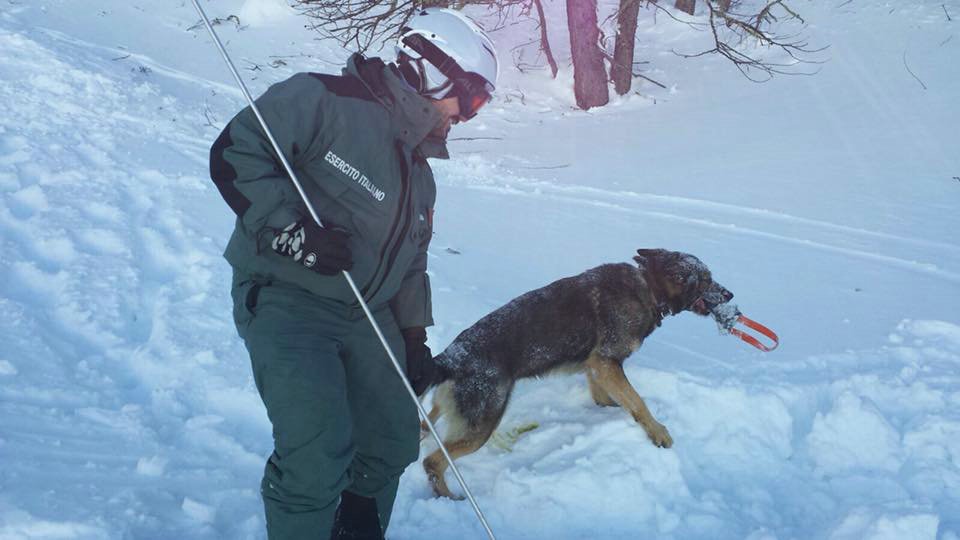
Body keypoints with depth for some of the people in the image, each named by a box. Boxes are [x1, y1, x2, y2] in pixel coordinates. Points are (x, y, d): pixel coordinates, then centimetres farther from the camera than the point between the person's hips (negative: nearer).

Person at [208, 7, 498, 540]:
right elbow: (234, 153, -16)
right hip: (285, 298, -8)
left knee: (393, 444, 12)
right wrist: (290, 230, -24)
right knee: (319, 454, -20)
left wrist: (414, 336, 18)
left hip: (367, 316, 8)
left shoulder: (420, 175, 17)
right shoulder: (324, 100, -10)